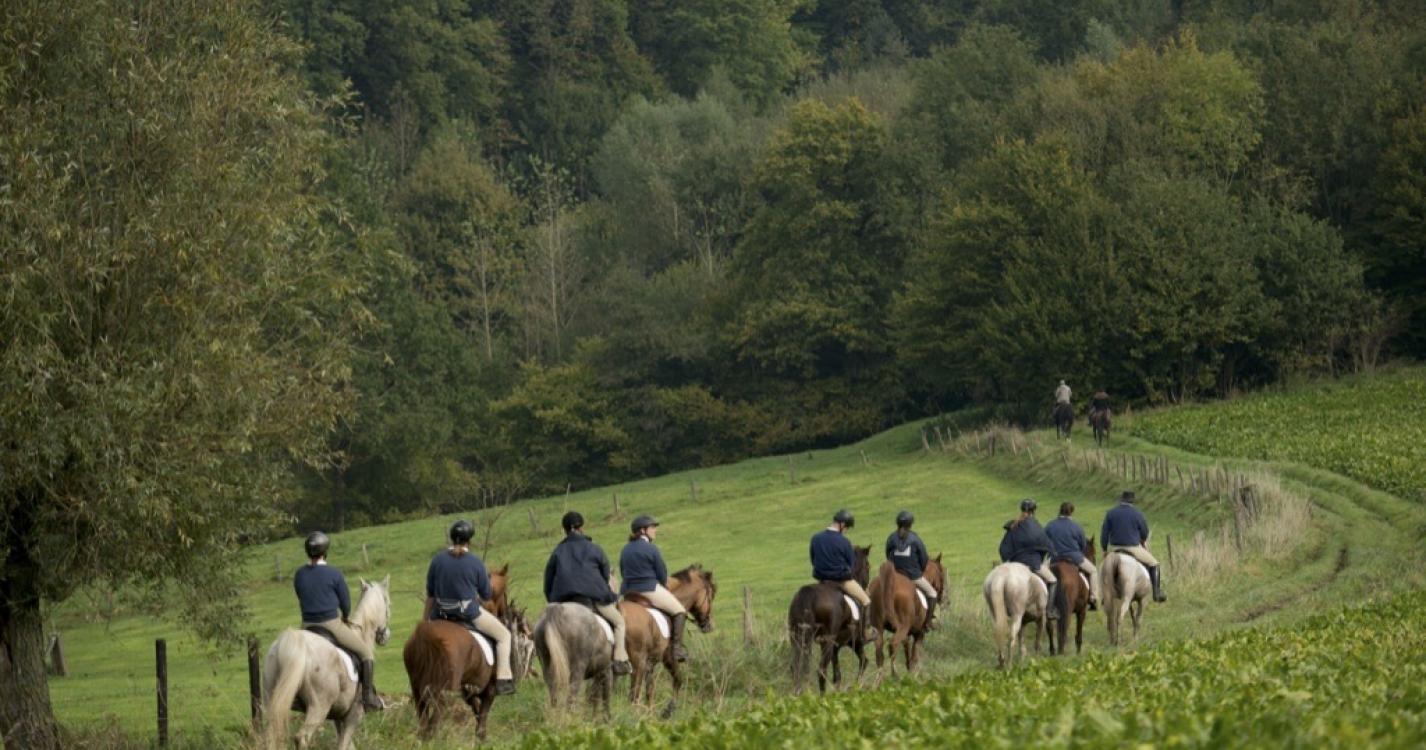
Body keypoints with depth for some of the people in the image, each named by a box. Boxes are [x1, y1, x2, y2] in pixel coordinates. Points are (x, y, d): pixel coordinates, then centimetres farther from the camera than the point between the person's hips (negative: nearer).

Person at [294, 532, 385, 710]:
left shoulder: (299, 575, 1)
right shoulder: (334, 574, -13)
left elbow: (302, 602, 11)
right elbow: (346, 605, -5)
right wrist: (344, 617, 17)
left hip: (307, 626, 5)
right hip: (332, 625, -5)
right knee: (366, 652, 12)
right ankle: (369, 698, 8)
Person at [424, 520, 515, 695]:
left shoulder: (438, 559, -2)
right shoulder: (475, 563, -10)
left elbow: (429, 594, 4)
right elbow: (486, 596, -1)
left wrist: (426, 621, 14)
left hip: (441, 614, 4)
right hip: (468, 613, -4)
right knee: (503, 635, 12)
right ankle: (503, 679, 4)